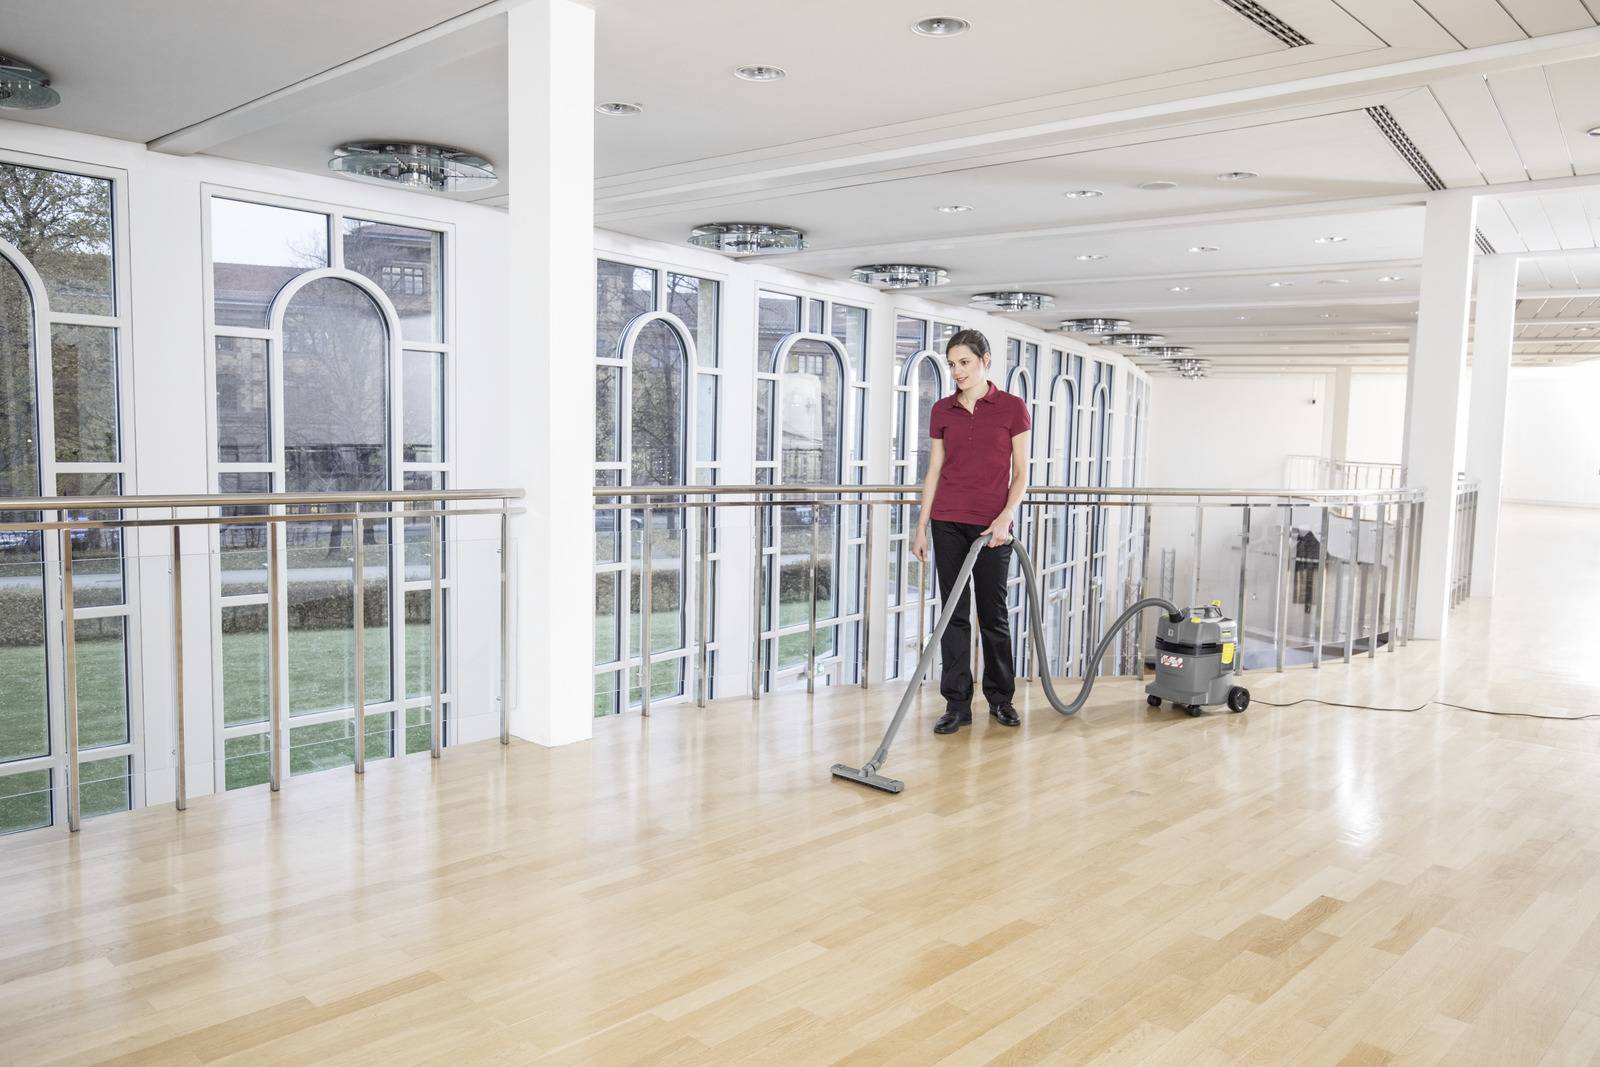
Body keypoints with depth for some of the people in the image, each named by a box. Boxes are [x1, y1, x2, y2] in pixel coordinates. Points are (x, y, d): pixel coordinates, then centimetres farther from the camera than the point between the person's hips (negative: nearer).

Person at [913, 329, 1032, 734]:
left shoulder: (1012, 408, -4)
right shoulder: (942, 411, 5)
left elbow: (1021, 473, -4)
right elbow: (934, 471, 8)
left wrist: (1005, 517, -17)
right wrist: (922, 526, 5)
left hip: (992, 524, -2)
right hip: (948, 521, 3)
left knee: (993, 612, 7)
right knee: (954, 611, 4)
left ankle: (1000, 697, 26)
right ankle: (957, 704, 11)